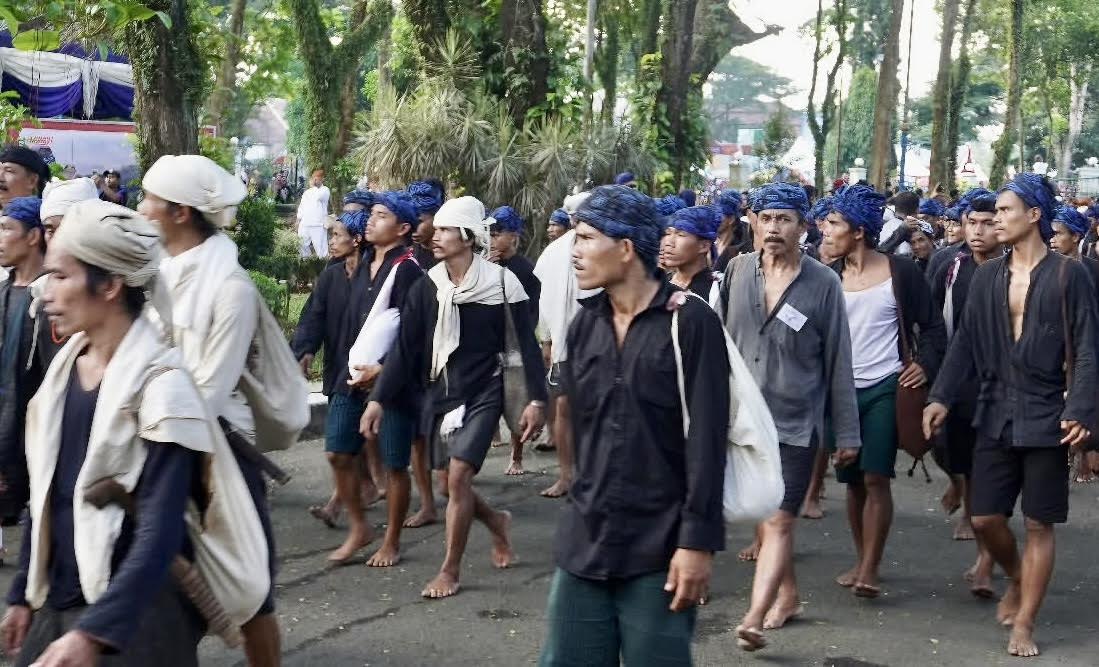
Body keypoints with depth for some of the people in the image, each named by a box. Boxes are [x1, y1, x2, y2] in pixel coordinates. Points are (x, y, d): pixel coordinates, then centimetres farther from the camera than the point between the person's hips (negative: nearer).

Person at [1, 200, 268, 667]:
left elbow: (159, 530, -22)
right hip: (56, 602, 6)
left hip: (137, 611, -6)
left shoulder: (159, 383, -17)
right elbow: (44, 496, 12)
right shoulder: (65, 367, 4)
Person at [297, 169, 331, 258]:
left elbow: (319, 196, -22)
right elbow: (301, 208, 20)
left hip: (318, 226, -6)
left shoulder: (325, 190, 1)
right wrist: (298, 222, 12)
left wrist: (313, 186, -6)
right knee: (304, 250, 13)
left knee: (321, 252, -11)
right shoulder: (306, 192, 18)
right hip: (304, 226, 6)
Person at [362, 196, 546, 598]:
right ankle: (497, 523, 39)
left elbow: (527, 344, -5)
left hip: (483, 394, -4)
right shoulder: (426, 289, 0)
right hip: (439, 394, 4)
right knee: (451, 482, 8)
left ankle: (450, 571, 0)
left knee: (458, 476, -13)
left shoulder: (501, 282, -9)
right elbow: (404, 349, 2)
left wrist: (536, 399, -9)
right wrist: (378, 399, -3)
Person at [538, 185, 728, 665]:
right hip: (583, 543, 6)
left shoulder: (690, 321, -9)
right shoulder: (584, 325, 9)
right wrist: (585, 509, 17)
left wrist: (698, 541, -16)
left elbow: (706, 442, -12)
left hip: (659, 550, -5)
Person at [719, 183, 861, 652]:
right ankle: (787, 594, 33)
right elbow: (723, 342, 9)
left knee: (777, 521, -10)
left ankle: (755, 618, -17)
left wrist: (846, 433, -2)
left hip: (795, 422, -4)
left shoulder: (823, 283, -7)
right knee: (758, 514, 15)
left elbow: (838, 362, -4)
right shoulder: (739, 270, 0)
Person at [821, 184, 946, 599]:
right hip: (842, 390, 4)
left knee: (876, 478, -10)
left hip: (885, 389, -4)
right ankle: (861, 561, 21)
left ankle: (869, 571, -8)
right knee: (852, 481, 9)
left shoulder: (900, 272, -2)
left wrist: (925, 364, -11)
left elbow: (932, 325, 4)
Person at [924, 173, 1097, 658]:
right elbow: (965, 342, 7)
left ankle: (1023, 624, 13)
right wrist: (942, 397, -2)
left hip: (1045, 417, -4)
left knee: (1038, 524, 3)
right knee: (985, 518, 6)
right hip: (996, 414, 4)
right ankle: (1017, 581, 36)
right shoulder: (988, 276, 6)